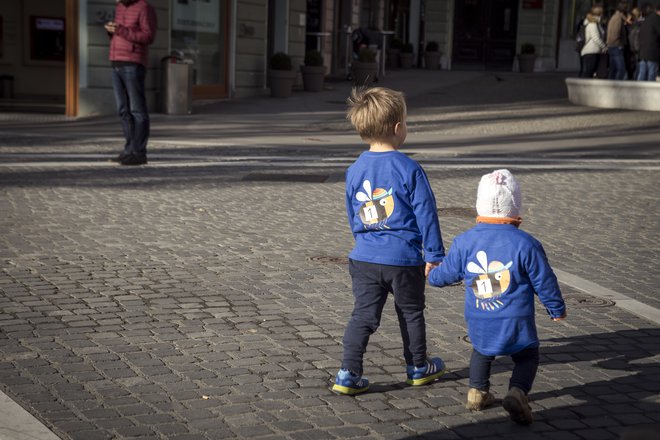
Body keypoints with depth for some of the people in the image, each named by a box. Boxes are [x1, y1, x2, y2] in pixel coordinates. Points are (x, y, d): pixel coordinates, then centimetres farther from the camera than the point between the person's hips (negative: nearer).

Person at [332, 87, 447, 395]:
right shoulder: (410, 170, -13)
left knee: (363, 315, 7)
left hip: (364, 257, 3)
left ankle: (348, 374, -1)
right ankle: (418, 367, 31)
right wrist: (434, 254, -2)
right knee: (411, 313, 15)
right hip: (405, 258, -3)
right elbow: (426, 213, -10)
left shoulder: (355, 171, 3)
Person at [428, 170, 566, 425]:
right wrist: (556, 308, 14)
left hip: (479, 325, 3)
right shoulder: (524, 243, -11)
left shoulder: (464, 242, -4)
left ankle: (477, 391, 24)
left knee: (481, 352, 32)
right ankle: (517, 391, -7)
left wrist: (431, 275, 33)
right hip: (516, 324, -3)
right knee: (527, 356, 17)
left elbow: (445, 274, 9)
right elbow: (544, 281, -3)